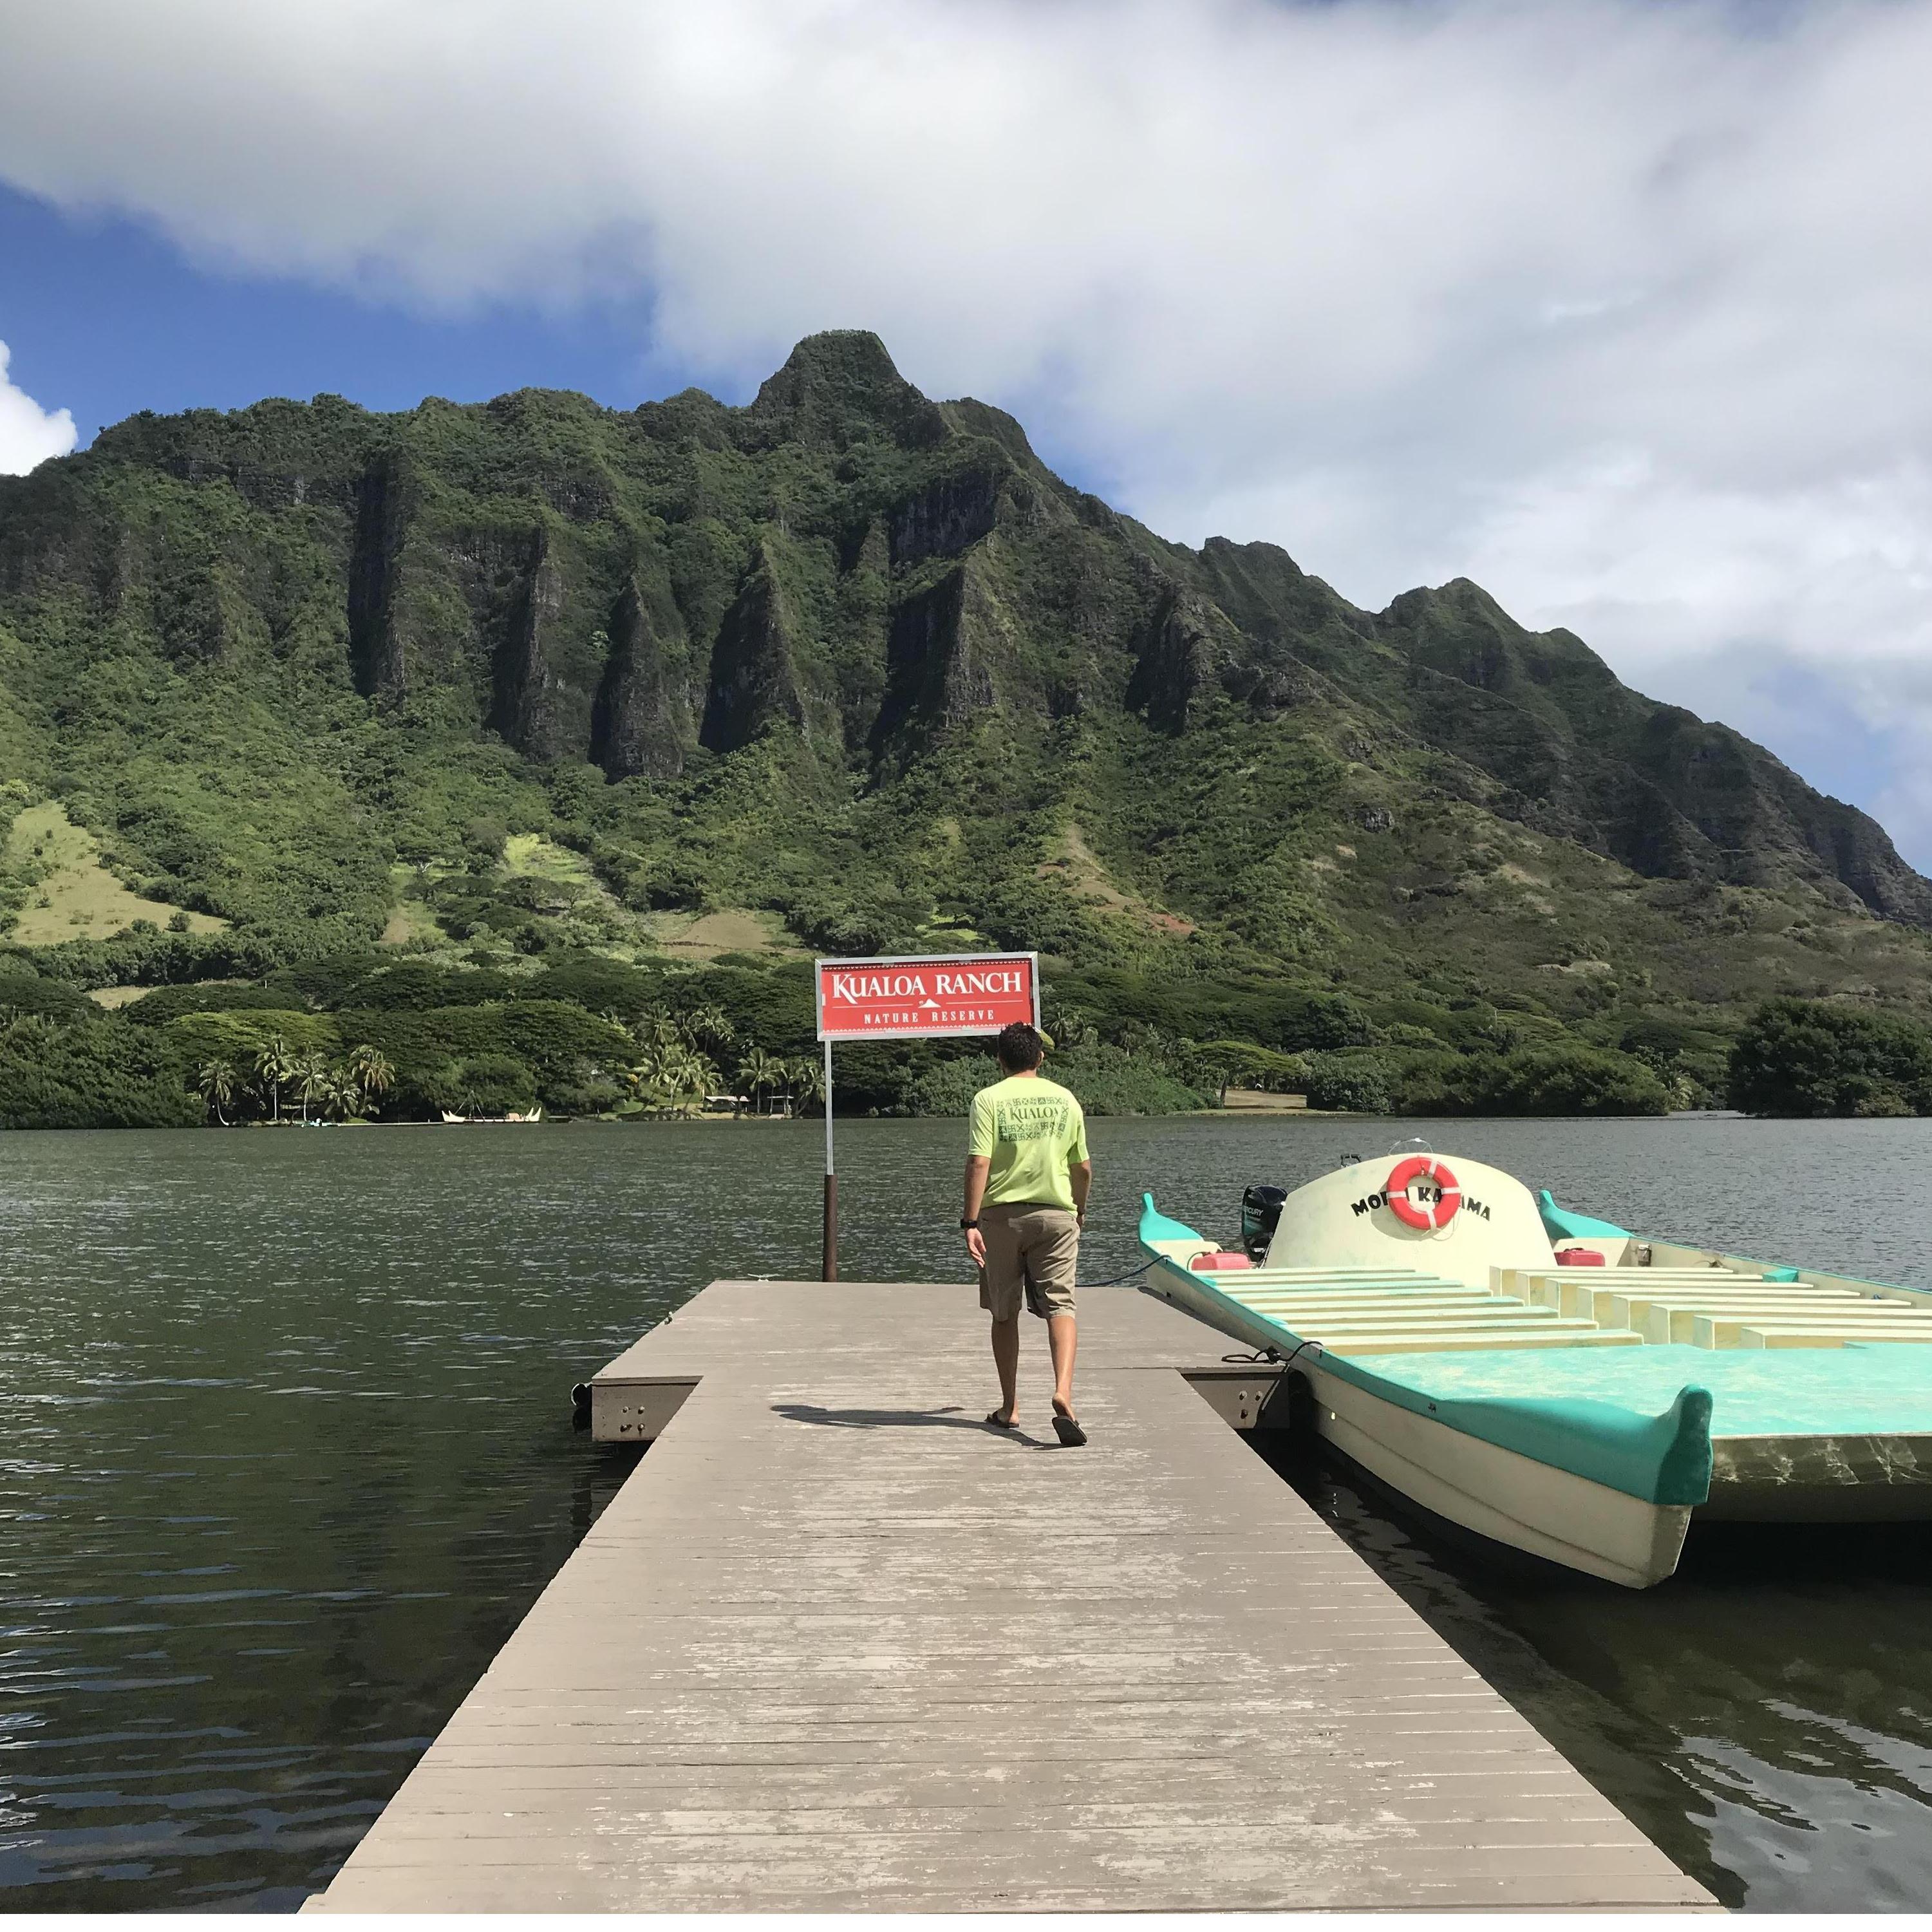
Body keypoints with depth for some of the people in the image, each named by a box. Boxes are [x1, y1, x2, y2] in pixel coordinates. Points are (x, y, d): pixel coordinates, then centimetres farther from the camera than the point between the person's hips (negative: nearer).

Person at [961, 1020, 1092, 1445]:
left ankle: (1009, 1407, 20)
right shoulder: (1065, 1100, 6)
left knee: (1004, 1314, 12)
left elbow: (979, 1163, -12)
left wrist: (970, 1223, -12)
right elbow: (1083, 1167, 11)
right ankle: (1063, 1393, -25)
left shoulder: (989, 1099, -3)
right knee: (1060, 1306, -3)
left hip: (1001, 1215, -1)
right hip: (1055, 1214, 1)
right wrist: (1080, 1208, 28)